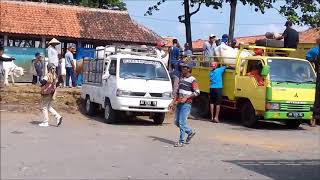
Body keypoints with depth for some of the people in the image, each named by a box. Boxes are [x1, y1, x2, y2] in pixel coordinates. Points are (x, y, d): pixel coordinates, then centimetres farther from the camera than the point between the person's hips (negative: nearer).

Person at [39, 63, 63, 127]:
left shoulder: (48, 75, -17)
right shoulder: (55, 76, 6)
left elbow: (42, 82, -23)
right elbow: (57, 84, 11)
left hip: (46, 93, -8)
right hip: (52, 94, 8)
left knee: (44, 107, 4)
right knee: (49, 107, 19)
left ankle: (45, 122, 7)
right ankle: (58, 117, 5)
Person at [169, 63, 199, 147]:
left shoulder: (192, 80, -8)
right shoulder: (181, 79, 15)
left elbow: (197, 92, -15)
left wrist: (186, 97, -22)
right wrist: (172, 102, 14)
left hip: (186, 104, -8)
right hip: (179, 103, 8)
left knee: (182, 122, -8)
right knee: (177, 122, 11)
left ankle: (181, 141, 0)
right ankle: (190, 132, 29)